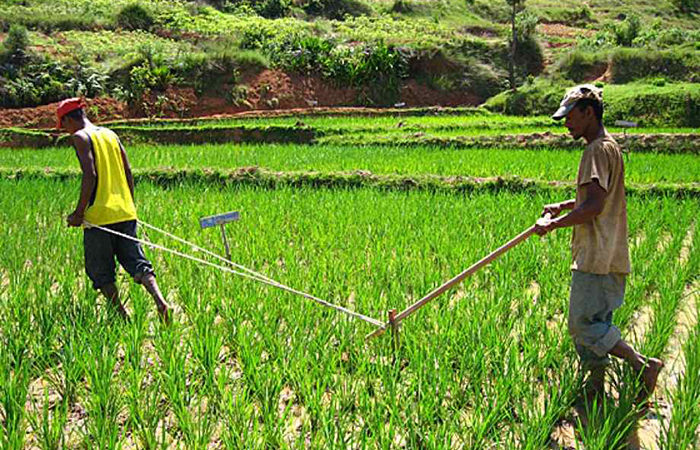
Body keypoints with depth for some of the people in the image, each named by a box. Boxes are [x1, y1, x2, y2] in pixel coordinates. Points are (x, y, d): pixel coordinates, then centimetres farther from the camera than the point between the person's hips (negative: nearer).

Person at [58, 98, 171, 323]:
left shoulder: (80, 137, -4)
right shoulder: (111, 134, 15)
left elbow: (90, 175, -16)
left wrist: (79, 212, -12)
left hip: (99, 215, -6)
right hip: (125, 212, 6)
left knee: (100, 271, 7)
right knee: (136, 262, 6)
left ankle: (122, 315, 3)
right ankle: (159, 300, -14)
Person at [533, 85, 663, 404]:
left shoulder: (598, 150, -15)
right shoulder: (607, 146, 18)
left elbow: (594, 206, -23)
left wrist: (554, 224, -14)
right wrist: (563, 206, 17)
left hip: (597, 259, -10)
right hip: (600, 257, 10)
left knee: (584, 325, -8)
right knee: (591, 324, 13)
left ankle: (642, 365, -3)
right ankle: (595, 388, 19)